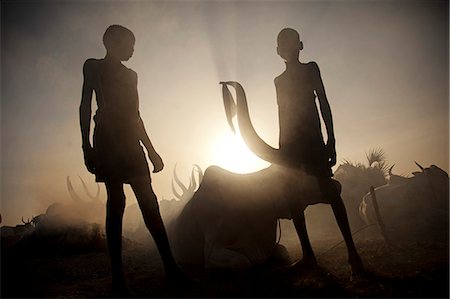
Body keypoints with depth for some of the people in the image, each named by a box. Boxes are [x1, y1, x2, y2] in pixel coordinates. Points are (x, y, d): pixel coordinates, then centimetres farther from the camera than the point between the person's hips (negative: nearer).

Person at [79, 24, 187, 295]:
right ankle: (118, 275, -6)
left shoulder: (130, 75, 24)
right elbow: (86, 106, 1)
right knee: (116, 202, -11)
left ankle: (170, 266, -6)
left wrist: (150, 149, 19)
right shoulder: (93, 67, 10)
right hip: (106, 140, -5)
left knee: (148, 201, -4)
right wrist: (86, 144, -10)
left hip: (130, 141, 5)